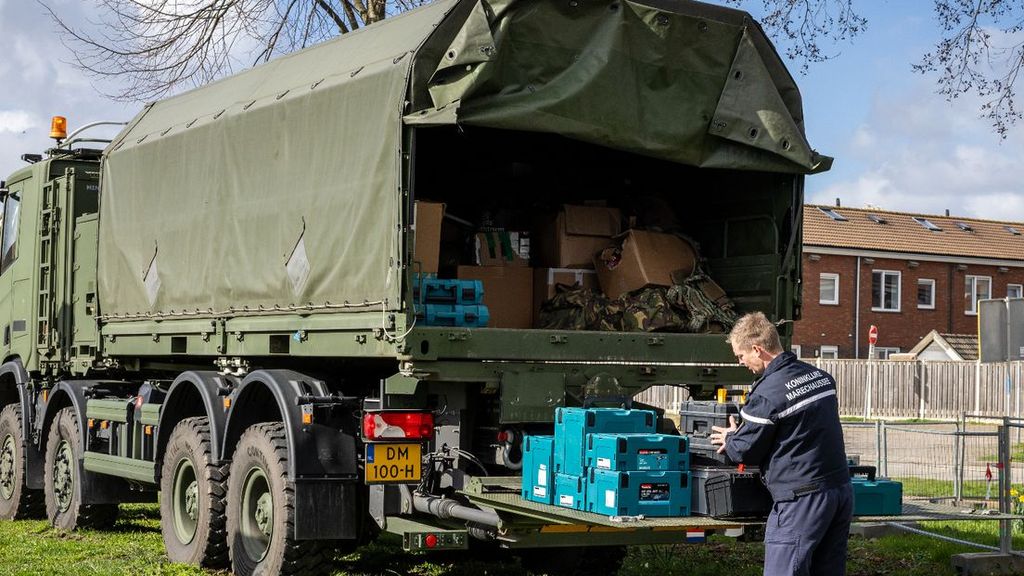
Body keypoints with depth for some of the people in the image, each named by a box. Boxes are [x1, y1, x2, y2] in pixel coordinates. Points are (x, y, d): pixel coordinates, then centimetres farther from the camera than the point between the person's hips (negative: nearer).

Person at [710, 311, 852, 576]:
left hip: (802, 499, -8)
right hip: (842, 491, 8)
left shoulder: (767, 393, -14)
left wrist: (729, 439, 16)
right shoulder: (820, 376, 10)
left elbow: (745, 451, -7)